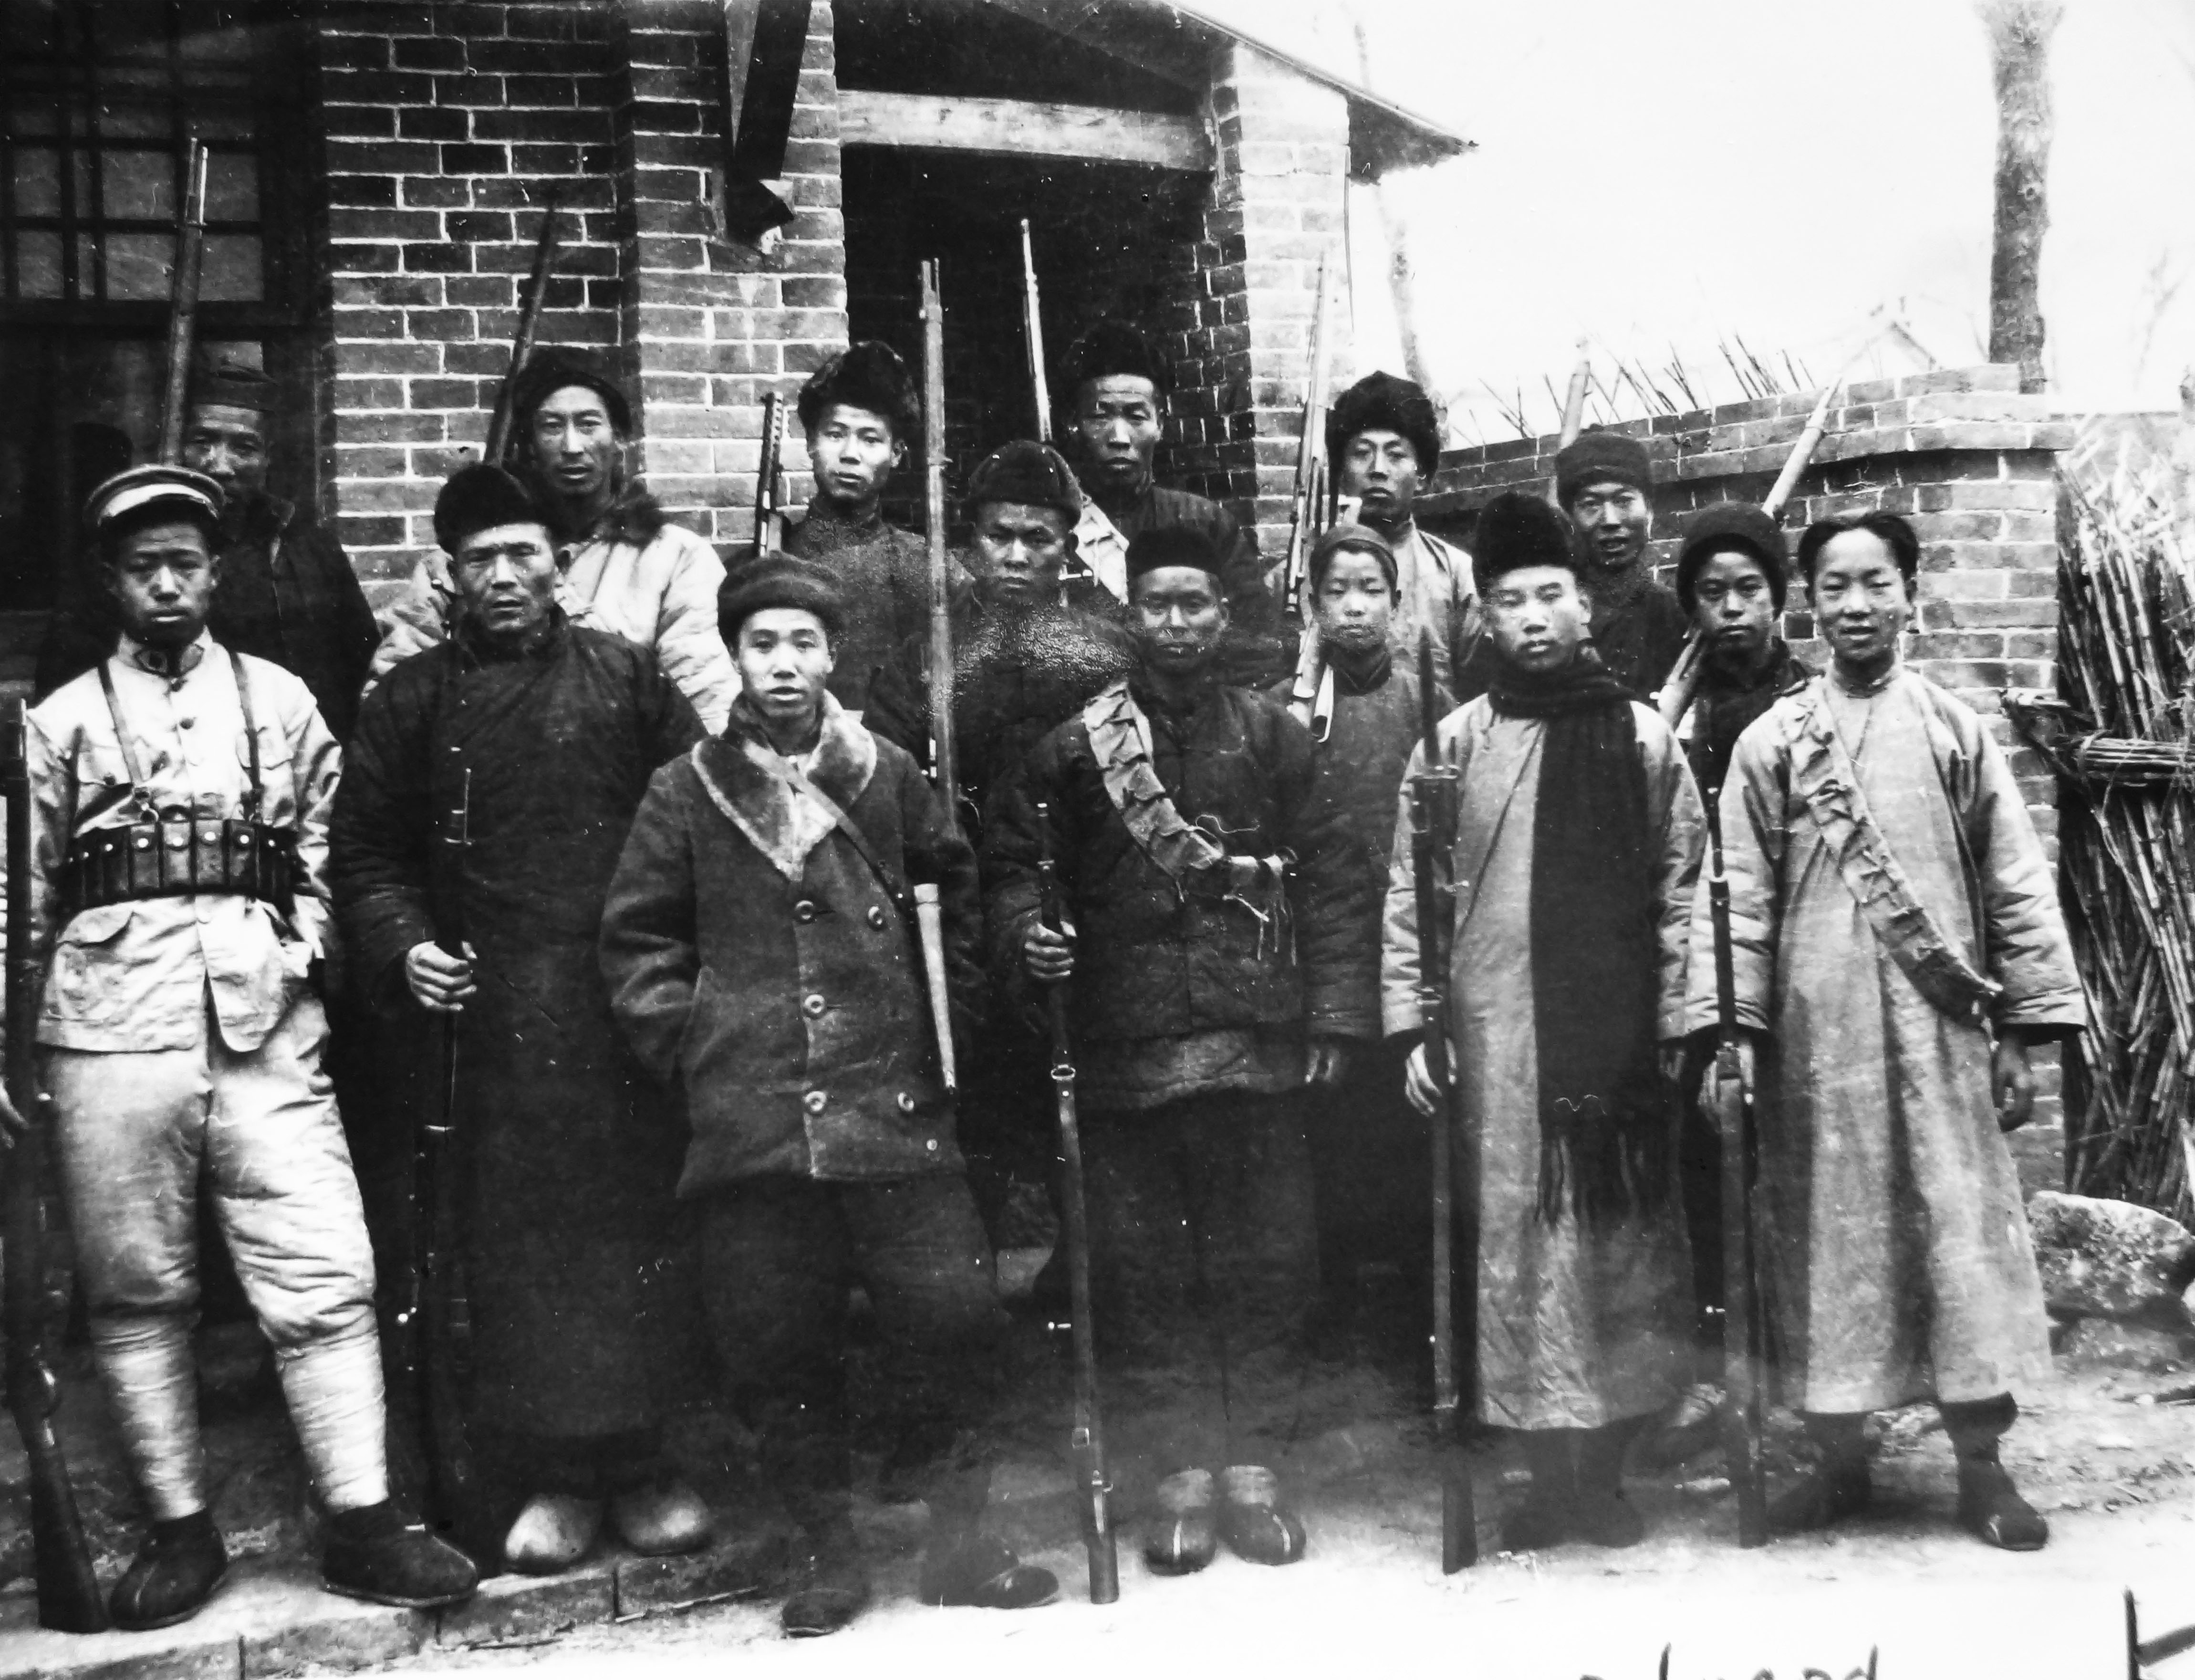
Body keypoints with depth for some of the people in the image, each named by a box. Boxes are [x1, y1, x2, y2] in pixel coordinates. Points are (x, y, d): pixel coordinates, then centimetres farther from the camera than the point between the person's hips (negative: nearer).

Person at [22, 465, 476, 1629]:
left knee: (323, 1278, -3)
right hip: (111, 1038, 0)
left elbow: (322, 853, 14)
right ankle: (178, 1527, 18)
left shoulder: (279, 701, 11)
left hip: (263, 1030, 0)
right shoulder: (61, 723, 9)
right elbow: (27, 898, 10)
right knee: (136, 1293, 6)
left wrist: (302, 947, -1)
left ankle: (360, 1523, 5)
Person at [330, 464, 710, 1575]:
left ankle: (640, 1466, 13)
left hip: (629, 1001, 0)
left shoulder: (626, 679, 9)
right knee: (515, 1239, 1)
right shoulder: (413, 701, 11)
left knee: (637, 1223, 2)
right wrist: (402, 948, -3)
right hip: (492, 1012, 0)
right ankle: (551, 1477, 10)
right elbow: (366, 853, 13)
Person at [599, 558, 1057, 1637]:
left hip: (893, 1106, 0)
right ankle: (828, 1549, 20)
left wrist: (942, 1025, 10)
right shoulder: (687, 792, 7)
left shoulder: (889, 778, 9)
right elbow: (637, 940, 11)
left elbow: (957, 902, 18)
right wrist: (690, 1043, 2)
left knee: (953, 1312, -5)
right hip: (749, 1122, 0)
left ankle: (960, 1538, 12)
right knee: (776, 1343, 4)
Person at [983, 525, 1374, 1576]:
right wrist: (1025, 935, -11)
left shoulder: (1270, 737, 7)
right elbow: (1010, 858, 9)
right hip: (1126, 1046, 0)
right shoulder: (1077, 746, 5)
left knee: (1267, 1256, 5)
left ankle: (1251, 1460, 18)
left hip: (1259, 1043, 1)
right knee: (1143, 1268, 4)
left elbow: (1330, 883, 6)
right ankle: (1183, 1467, 16)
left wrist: (1334, 1013, 1)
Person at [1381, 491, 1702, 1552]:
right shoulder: (1454, 743, 5)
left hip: (1617, 1033, 0)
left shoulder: (1642, 737, 5)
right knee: (1515, 1243, 3)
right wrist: (1410, 1021, -1)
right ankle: (1550, 1473, 15)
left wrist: (1678, 1022, 0)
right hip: (1495, 1035, 0)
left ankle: (1605, 1468, 20)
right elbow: (1410, 892, 5)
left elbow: (1681, 889, 5)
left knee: (1625, 1243, 5)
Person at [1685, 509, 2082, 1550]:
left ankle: (1981, 1467, 12)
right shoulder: (1771, 742, 4)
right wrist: (1728, 1033, -6)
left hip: (1939, 1032, 0)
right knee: (1826, 1239, 5)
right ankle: (1839, 1459, 17)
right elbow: (1738, 899, 1)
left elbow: (2018, 889, 5)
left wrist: (2022, 1032, 0)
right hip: (1815, 1034, 0)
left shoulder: (1956, 732, 5)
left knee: (1964, 1234, 0)